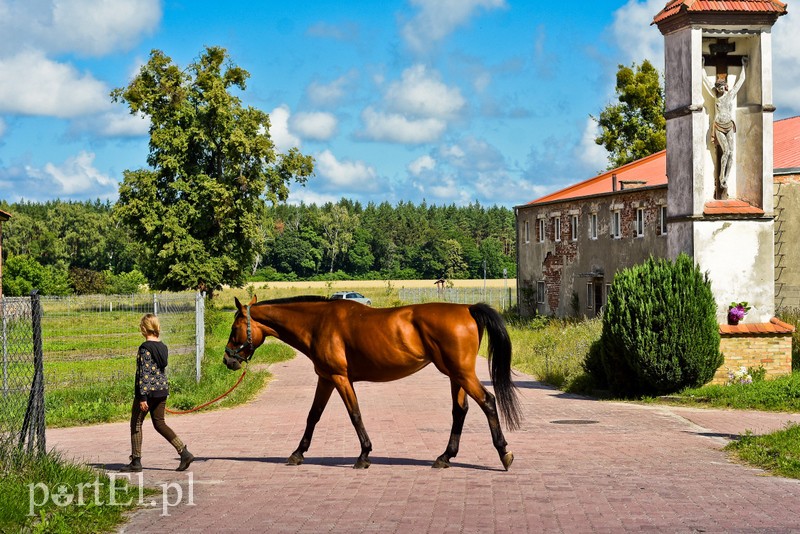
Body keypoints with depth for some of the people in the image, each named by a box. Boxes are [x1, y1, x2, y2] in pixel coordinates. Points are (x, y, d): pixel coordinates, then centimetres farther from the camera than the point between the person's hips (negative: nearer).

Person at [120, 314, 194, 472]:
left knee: (136, 424, 6)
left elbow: (144, 373, -19)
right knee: (159, 423, 14)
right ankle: (184, 452, 3)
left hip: (148, 391, -7)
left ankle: (136, 462, 10)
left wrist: (142, 397, -19)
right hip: (162, 390, 8)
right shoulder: (162, 347, 8)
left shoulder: (145, 348, -15)